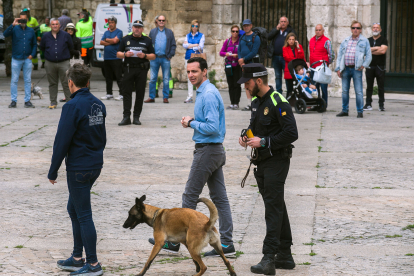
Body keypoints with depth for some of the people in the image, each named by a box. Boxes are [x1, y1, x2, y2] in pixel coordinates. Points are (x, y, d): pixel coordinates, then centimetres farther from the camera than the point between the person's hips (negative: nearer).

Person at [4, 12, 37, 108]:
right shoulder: (14, 29, -1)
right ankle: (14, 101, 5)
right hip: (16, 59, -2)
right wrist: (13, 25, -28)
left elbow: (35, 44, 16)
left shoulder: (31, 31, 9)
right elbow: (5, 34, -19)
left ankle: (27, 101, 9)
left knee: (28, 80, 4)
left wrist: (32, 54, 1)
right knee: (14, 80, 0)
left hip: (27, 59, 2)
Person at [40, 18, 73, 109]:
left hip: (64, 63, -2)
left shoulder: (65, 35, 1)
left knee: (66, 83, -4)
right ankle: (53, 102, 14)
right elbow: (42, 47, 20)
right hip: (50, 63, 2)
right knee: (52, 84, 8)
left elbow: (71, 47, 12)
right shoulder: (46, 36, 6)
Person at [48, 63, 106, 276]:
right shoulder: (99, 105, 6)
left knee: (83, 215, 0)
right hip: (95, 166, 8)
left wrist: (53, 172, -9)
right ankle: (77, 258, 25)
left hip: (78, 169, -8)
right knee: (73, 209, 19)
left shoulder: (72, 107, -18)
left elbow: (62, 141, -17)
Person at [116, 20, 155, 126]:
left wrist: (145, 56, -11)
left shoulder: (147, 40, 10)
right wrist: (125, 54, -9)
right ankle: (126, 117, -6)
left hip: (142, 69, 0)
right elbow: (118, 54, 12)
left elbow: (153, 56, 8)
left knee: (140, 93, 1)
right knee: (127, 92, -5)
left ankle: (136, 117, 8)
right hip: (129, 69, 0)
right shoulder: (126, 39, 12)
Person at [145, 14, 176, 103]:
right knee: (152, 79, 1)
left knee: (166, 79, 1)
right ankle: (151, 97, 6)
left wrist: (170, 55, -4)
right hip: (154, 58, 1)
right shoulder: (152, 32, 11)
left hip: (165, 59, -1)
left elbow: (173, 45, 7)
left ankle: (165, 97, 7)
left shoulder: (169, 32, 9)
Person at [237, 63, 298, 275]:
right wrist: (246, 137, 7)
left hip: (276, 162, -10)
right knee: (276, 208, 14)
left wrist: (263, 142, -21)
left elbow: (291, 134, -21)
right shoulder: (256, 102, 13)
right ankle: (285, 256, 21)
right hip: (262, 162, 10)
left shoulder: (278, 103, -16)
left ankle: (268, 258, -16)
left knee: (273, 209, -12)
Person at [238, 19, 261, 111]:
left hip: (252, 63, -7)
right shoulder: (242, 38, 16)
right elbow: (239, 50, 13)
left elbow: (254, 52, -13)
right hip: (243, 63, 7)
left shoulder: (255, 37, -5)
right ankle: (249, 104, 12)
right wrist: (240, 60, -5)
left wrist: (243, 59, -12)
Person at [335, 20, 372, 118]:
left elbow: (368, 55, 3)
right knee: (345, 91, 8)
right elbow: (340, 55, 13)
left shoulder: (364, 41, 6)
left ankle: (360, 111, 1)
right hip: (346, 69, 4)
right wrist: (338, 68, 5)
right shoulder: (345, 41, 14)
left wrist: (364, 65, -10)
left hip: (356, 69, -4)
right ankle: (345, 110, 17)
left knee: (358, 91, -5)